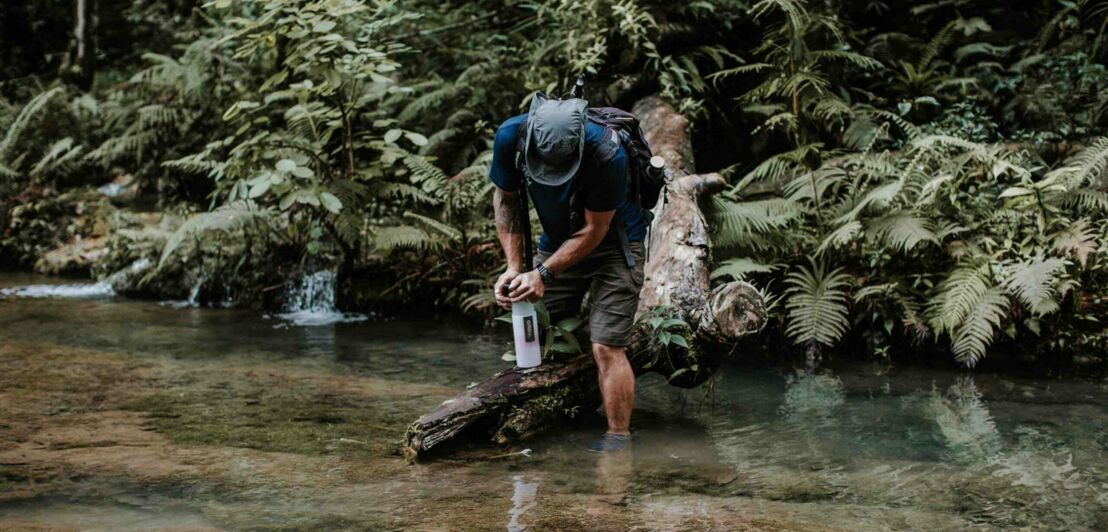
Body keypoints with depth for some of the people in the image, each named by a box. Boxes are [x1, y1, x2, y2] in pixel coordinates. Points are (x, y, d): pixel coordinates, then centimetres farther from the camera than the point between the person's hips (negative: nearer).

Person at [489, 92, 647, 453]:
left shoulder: (608, 155, -34)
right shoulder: (510, 137, -22)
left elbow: (594, 231, -22)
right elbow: (505, 199, -4)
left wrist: (543, 274, -25)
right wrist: (514, 266, -12)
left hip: (611, 245, -5)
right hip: (557, 242, 5)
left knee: (606, 347, -14)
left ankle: (618, 440, -5)